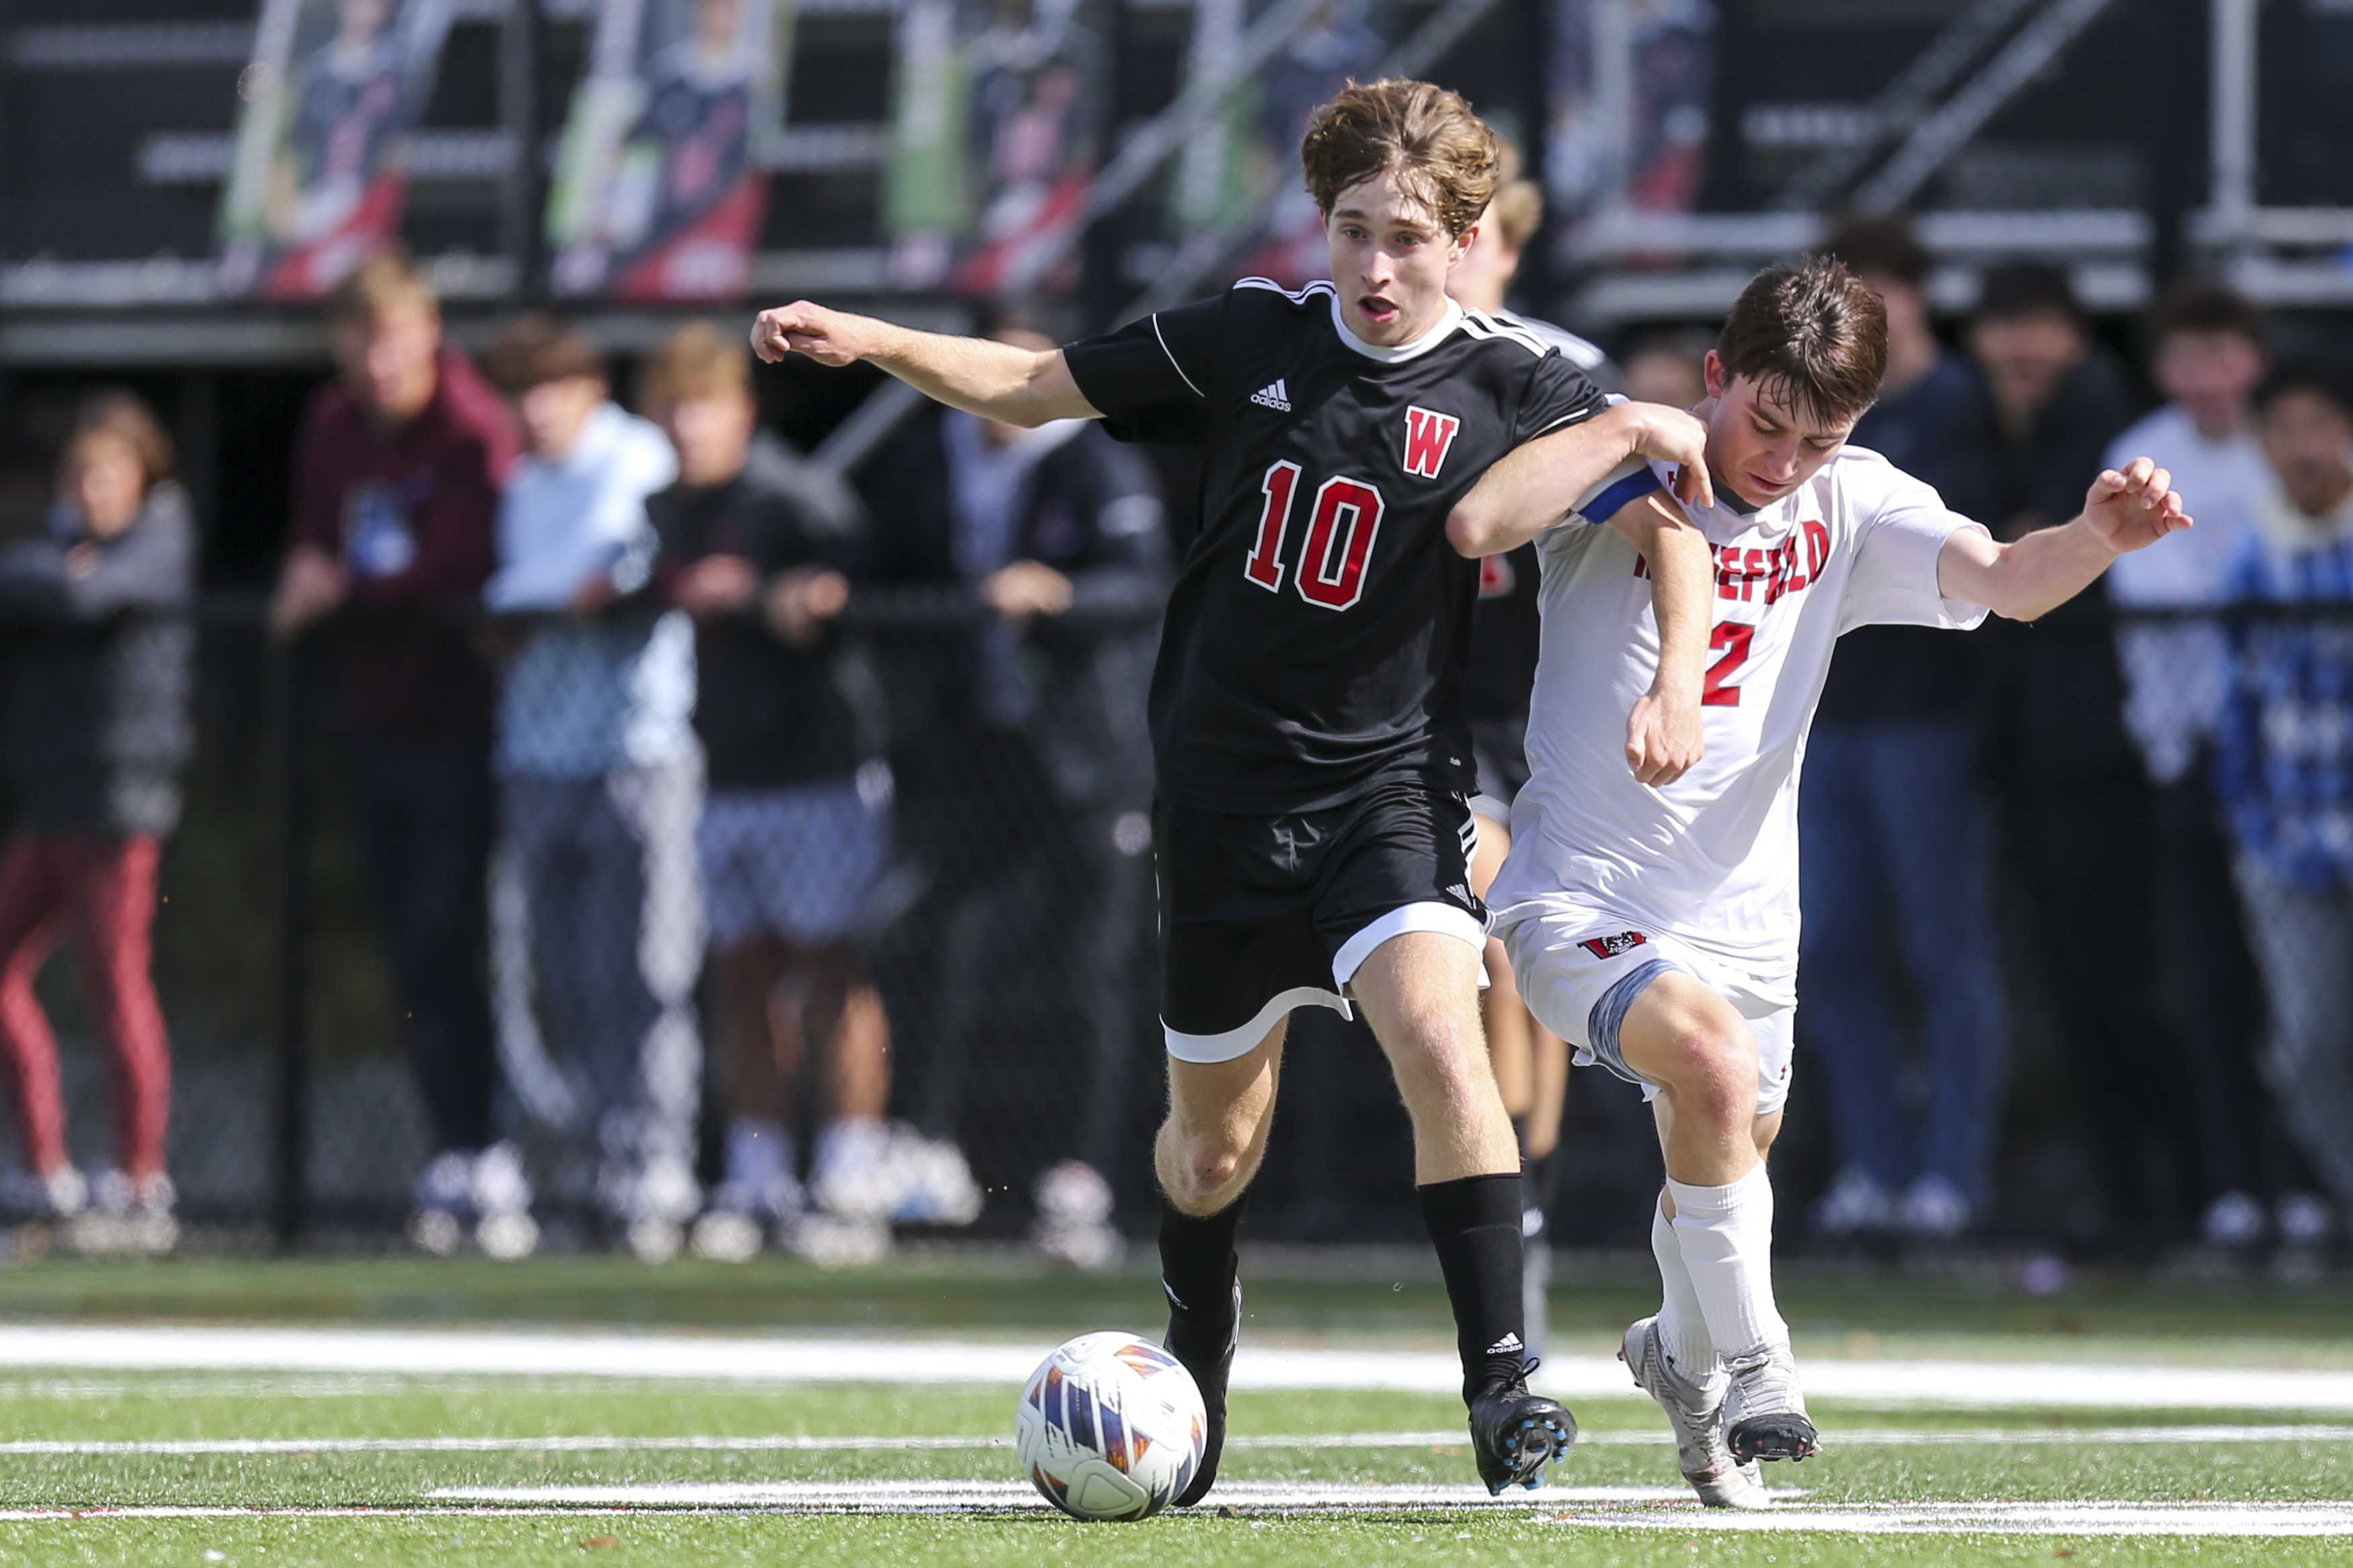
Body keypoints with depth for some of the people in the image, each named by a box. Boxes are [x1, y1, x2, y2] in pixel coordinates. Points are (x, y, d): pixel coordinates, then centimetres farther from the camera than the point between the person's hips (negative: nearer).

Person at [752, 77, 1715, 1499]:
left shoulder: (1507, 388, -5)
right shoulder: (1253, 341, 0)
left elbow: (1667, 521, 2)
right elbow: (1037, 387, 8)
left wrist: (1677, 673, -13)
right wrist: (873, 342, -4)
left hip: (1392, 785, -2)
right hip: (1224, 784, 2)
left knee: (1439, 1038, -28)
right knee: (1214, 1138, 13)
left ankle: (1500, 1380, -26)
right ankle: (1200, 1344, 43)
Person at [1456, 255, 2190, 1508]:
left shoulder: (1852, 507, 0)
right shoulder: (1629, 476, -11)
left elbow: (2006, 582, -15)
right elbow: (1475, 525, -30)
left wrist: (2098, 537, -35)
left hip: (1741, 921, 5)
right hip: (1580, 904, -5)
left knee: (1724, 1173, 18)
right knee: (1716, 1060, -32)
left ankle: (1682, 1355, 52)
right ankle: (1751, 1364, -17)